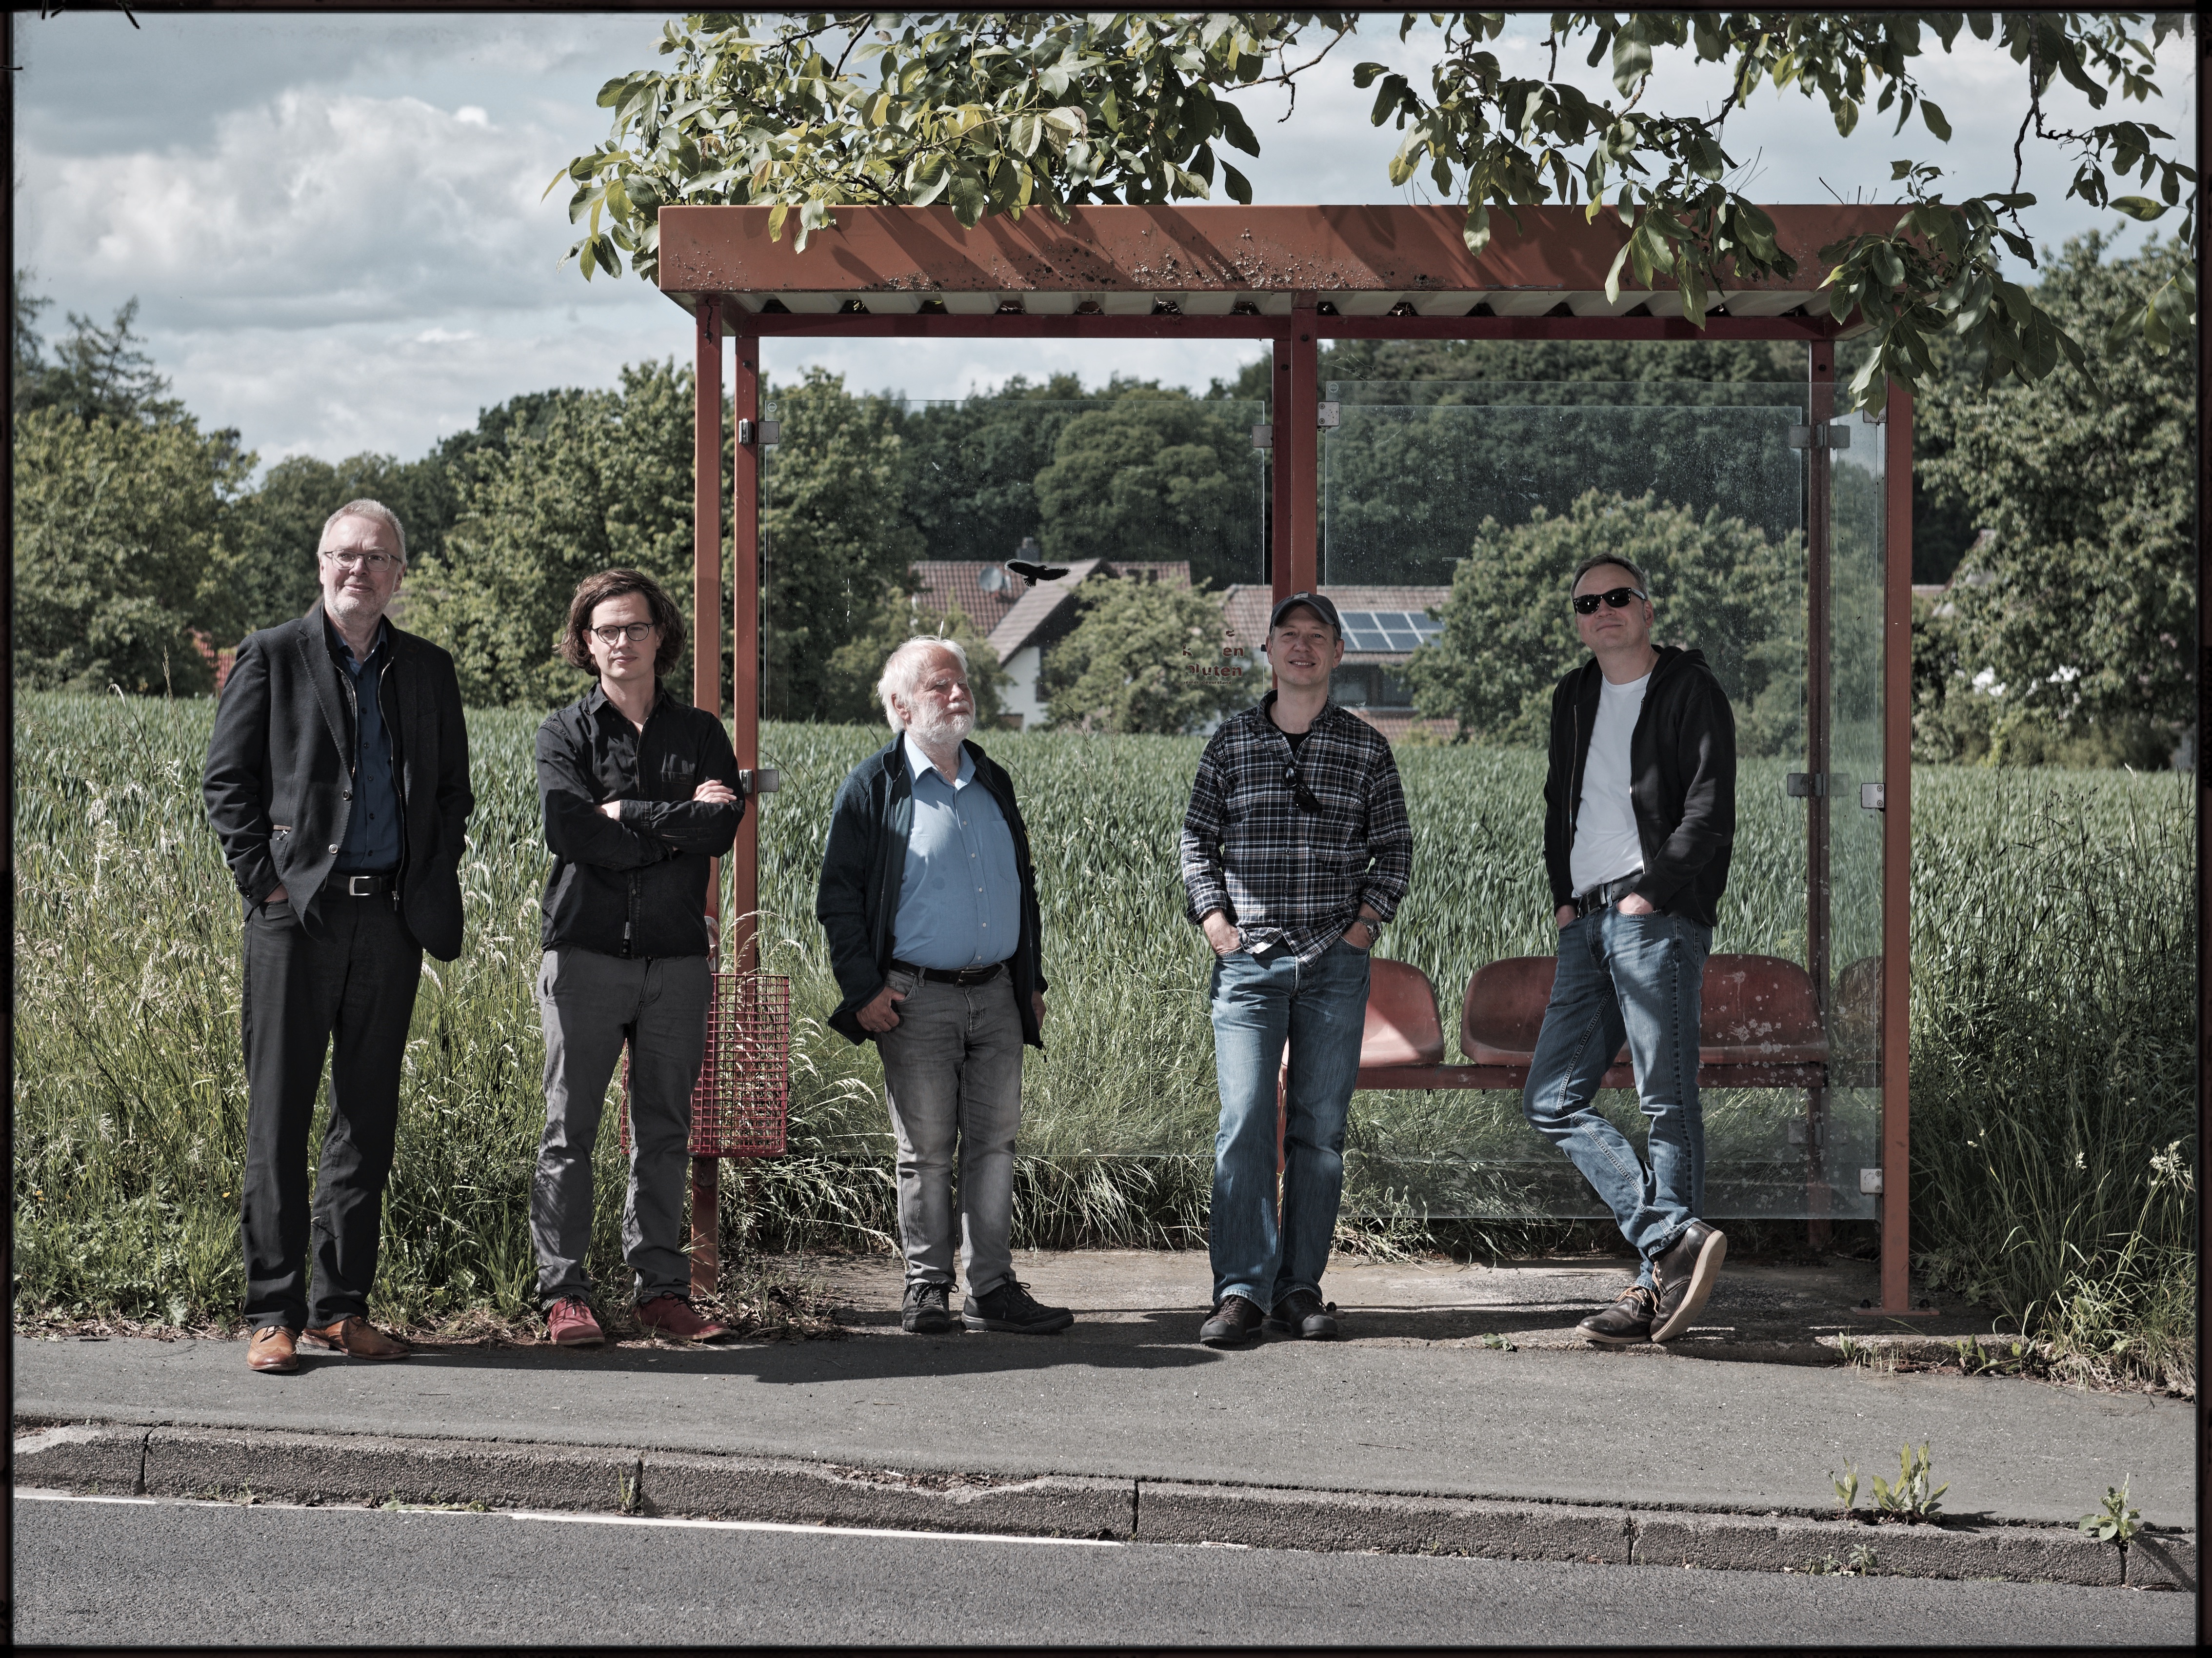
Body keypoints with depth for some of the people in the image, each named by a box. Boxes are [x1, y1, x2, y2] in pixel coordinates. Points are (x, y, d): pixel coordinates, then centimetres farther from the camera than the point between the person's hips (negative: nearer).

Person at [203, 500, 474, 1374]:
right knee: (279, 1115, -3)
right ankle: (274, 1311, 1)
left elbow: (454, 788, 18)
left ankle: (343, 1306, 13)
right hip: (295, 913, -4)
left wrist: (432, 883, 6)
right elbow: (226, 781, 0)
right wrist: (265, 881, -7)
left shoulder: (428, 670, 13)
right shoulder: (271, 657, 2)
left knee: (368, 1117, 6)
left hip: (392, 918, 4)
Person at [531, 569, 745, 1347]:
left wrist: (627, 816, -9)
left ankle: (662, 1288, 11)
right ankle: (563, 1294, 1)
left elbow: (721, 830, -5)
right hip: (585, 951, -2)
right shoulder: (564, 731, 6)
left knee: (665, 1130, 6)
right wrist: (675, 823, -8)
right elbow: (567, 828, -11)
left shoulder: (701, 734, 12)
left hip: (677, 957, 2)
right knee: (570, 1129, -3)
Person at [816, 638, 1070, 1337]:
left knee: (994, 1143, 5)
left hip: (997, 997, 5)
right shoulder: (874, 788, -2)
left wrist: (1032, 980, 17)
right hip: (916, 1001, -5)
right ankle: (927, 1287, 10)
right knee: (926, 1149, 1)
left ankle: (993, 1287, 10)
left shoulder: (993, 782, 15)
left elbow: (1023, 884, 22)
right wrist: (863, 989, -11)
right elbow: (839, 895, -4)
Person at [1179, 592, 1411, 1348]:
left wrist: (1368, 918, 0)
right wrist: (1213, 917, 0)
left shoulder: (1365, 747, 7)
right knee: (1244, 1123, -9)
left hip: (1336, 961, 1)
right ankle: (1242, 1288, -8)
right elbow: (1197, 837, 12)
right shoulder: (1231, 741, 7)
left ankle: (1299, 1288, 8)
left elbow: (1394, 845, 12)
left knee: (1320, 1128, 2)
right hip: (1248, 960, -1)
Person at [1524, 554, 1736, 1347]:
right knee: (1552, 1098, 0)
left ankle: (1660, 1283, -9)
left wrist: (1651, 894, -14)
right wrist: (1564, 894, 12)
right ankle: (1672, 1235, -6)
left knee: (1667, 1102, -7)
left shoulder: (1691, 690, -1)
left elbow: (1710, 811, -9)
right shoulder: (1574, 699, 20)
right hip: (1587, 922, 8)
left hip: (1657, 916, -8)